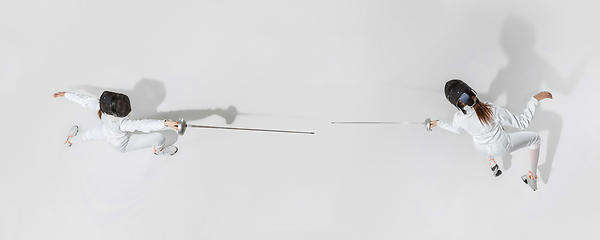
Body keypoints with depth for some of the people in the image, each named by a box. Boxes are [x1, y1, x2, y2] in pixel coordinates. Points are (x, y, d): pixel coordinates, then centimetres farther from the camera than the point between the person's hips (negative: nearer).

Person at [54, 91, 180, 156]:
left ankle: (70, 139, 71)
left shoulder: (100, 106, -34)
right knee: (160, 137, -10)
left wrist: (65, 94, -2)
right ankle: (159, 150, 27)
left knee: (87, 135, 37)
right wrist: (166, 123, -72)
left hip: (105, 132, 6)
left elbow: (84, 100, -19)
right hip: (122, 145, -6)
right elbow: (142, 124, -60)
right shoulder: (121, 123, -49)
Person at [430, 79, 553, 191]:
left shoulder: (459, 118, -31)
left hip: (481, 148, 3)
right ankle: (532, 177, 25)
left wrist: (438, 123, 13)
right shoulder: (492, 111, -43)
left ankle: (492, 161, 38)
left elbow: (455, 128, -4)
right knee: (534, 137, 23)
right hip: (502, 146, -3)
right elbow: (522, 123, -30)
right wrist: (535, 99, -27)